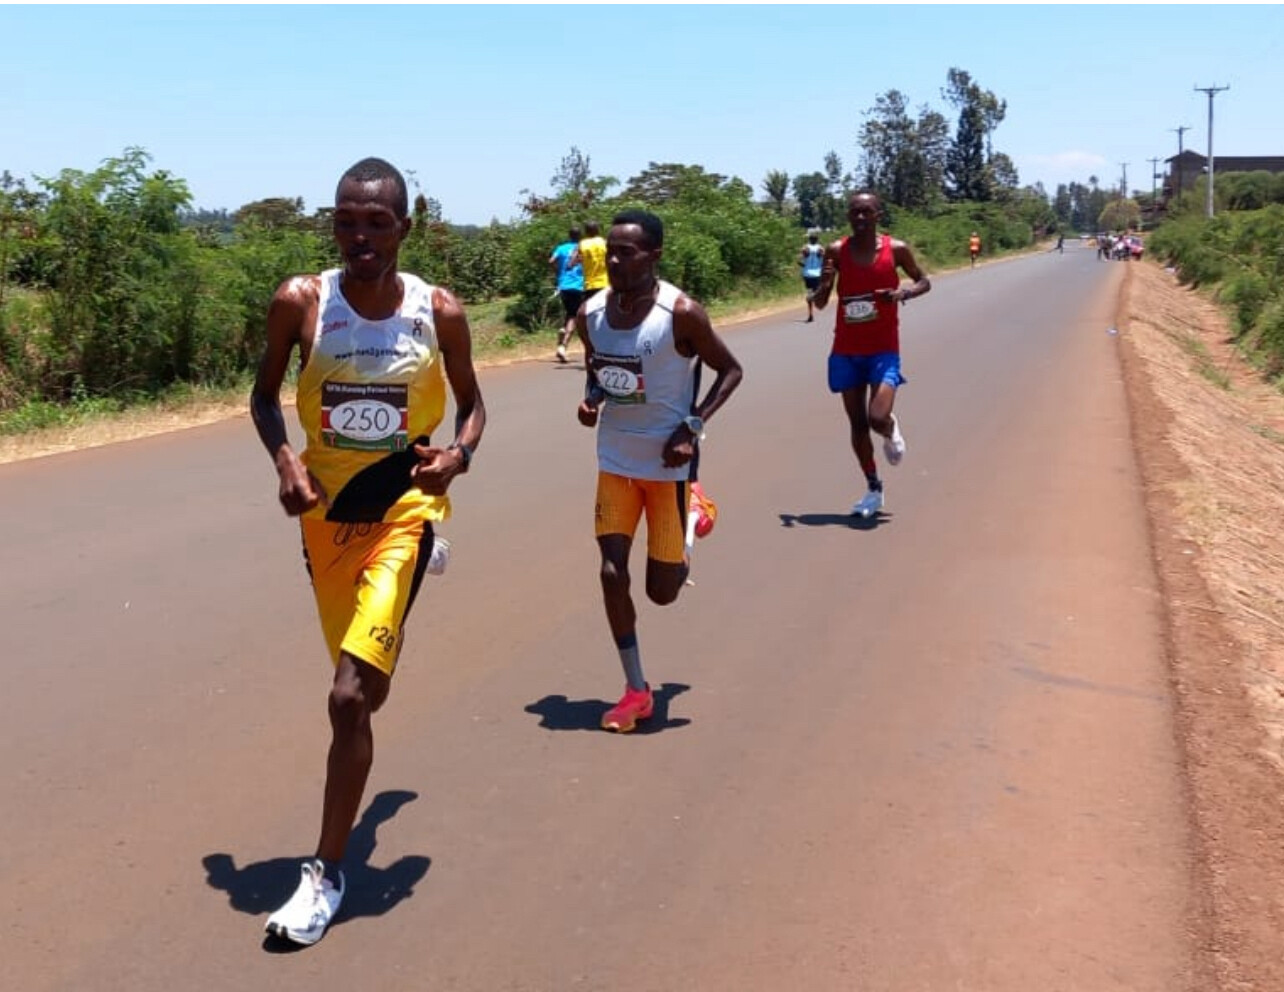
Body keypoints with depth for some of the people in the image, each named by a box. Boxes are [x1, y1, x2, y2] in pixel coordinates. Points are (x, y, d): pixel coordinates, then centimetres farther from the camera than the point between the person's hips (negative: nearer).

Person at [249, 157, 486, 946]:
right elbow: (265, 394, 5)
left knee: (349, 698, -16)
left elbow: (471, 402, 6)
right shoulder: (300, 302, -9)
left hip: (404, 504, -3)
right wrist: (284, 458, -15)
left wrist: (459, 454, -16)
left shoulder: (440, 312, -9)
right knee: (365, 693, 18)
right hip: (329, 510, 3)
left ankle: (328, 871, 0)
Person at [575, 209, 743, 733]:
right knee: (612, 573, -6)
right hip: (615, 461, 4)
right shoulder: (590, 314, -3)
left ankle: (692, 512, 39)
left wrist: (694, 425, -20)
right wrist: (590, 397, -7)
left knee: (663, 590, 5)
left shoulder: (681, 313, -19)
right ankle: (635, 691, 9)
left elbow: (730, 370, -8)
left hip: (668, 462, -4)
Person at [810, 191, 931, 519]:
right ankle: (874, 489, 21)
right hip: (846, 350, 2)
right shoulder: (836, 251, -1)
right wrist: (825, 285, -22)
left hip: (883, 350, -2)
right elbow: (820, 303, 0)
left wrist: (903, 293, -11)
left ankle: (892, 433, 21)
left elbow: (924, 282, 11)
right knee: (857, 423, 6)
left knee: (878, 419, -17)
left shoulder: (896, 249, -4)